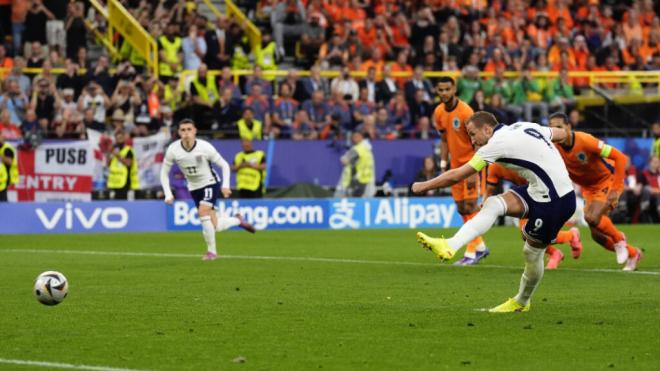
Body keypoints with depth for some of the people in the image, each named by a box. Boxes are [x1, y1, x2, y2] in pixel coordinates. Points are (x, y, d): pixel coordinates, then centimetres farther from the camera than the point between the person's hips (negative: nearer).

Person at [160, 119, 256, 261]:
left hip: (210, 183, -4)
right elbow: (164, 173, -3)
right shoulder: (173, 150, -16)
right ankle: (237, 221, 35)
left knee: (203, 211, -28)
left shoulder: (205, 147, -21)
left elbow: (224, 165, -9)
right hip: (194, 188, 4)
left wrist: (225, 186, -20)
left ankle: (211, 251, -14)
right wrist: (168, 194, -13)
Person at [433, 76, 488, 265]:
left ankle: (471, 253, -8)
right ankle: (480, 247, 22)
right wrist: (443, 166, 6)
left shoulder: (465, 112, -20)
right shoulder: (439, 112, 1)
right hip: (456, 163, 7)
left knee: (469, 206, -11)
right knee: (461, 208, 8)